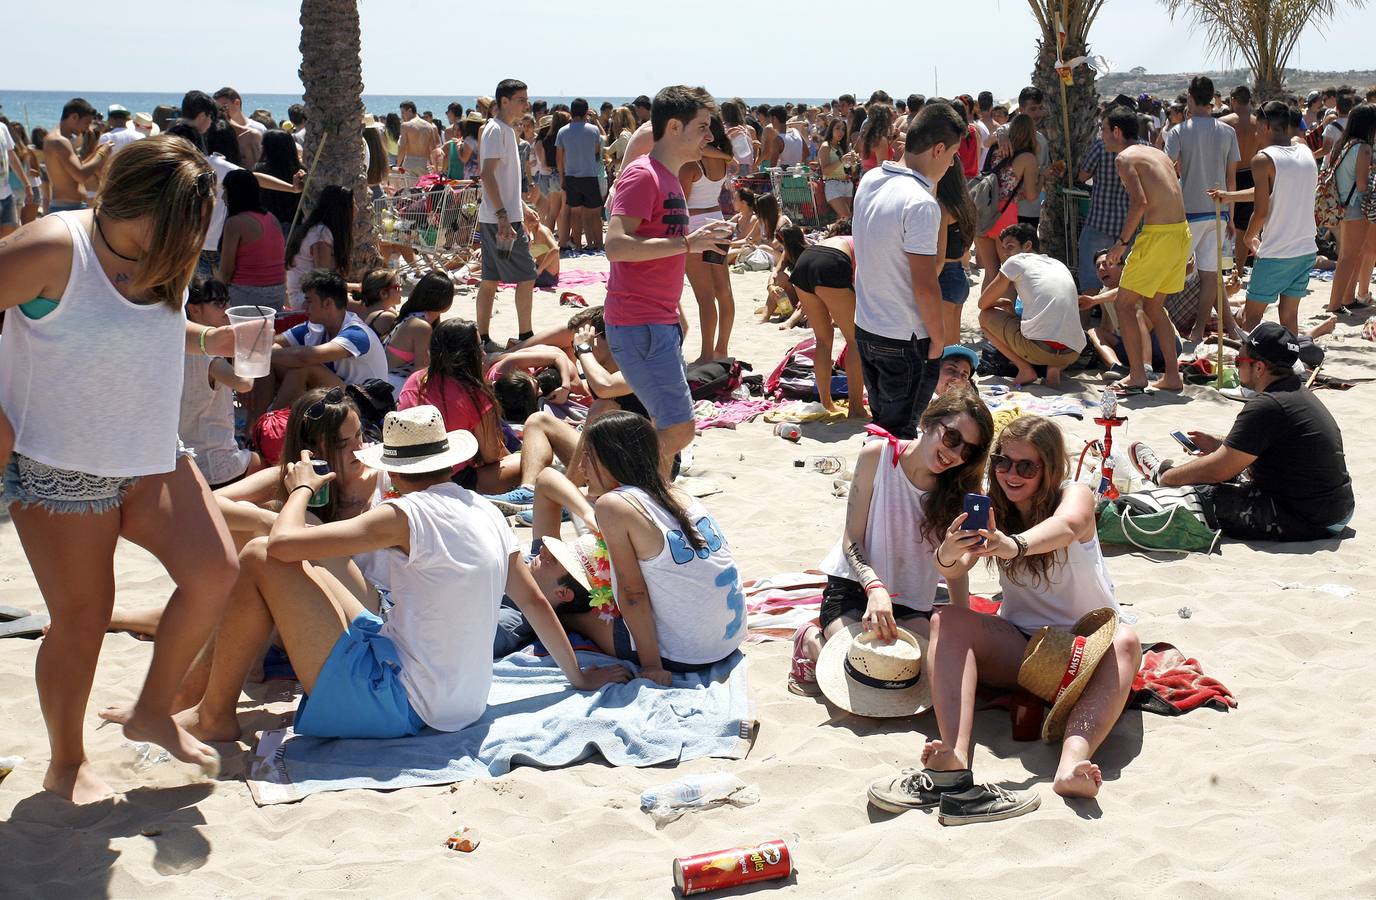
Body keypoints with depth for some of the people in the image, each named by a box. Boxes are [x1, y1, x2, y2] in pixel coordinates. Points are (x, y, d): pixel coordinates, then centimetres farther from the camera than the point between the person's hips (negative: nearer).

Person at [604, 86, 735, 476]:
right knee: (678, 429, -14)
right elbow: (616, 245, -25)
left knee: (669, 427, 15)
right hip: (638, 324, -10)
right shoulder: (642, 175, -13)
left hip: (660, 323, 10)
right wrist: (686, 243, -24)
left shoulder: (669, 177, 17)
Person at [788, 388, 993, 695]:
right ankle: (812, 641, 7)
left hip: (910, 606, 4)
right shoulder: (878, 455, -9)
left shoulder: (957, 489, -1)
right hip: (854, 587, -3)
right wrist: (875, 587, -25)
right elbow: (852, 539, -8)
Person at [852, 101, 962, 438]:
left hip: (865, 330, 8)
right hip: (905, 341, -8)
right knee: (900, 436, 6)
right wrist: (938, 338, -8)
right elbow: (925, 286, -22)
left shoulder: (869, 180, 1)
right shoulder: (921, 204, -24)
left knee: (881, 425, 21)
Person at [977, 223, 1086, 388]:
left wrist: (1004, 303, 35)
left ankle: (1025, 370, 2)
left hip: (1038, 347, -5)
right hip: (1073, 354, 5)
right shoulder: (1060, 265, 25)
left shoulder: (1016, 261, 8)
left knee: (985, 316, 17)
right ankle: (1054, 369, 7)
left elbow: (983, 304, 13)